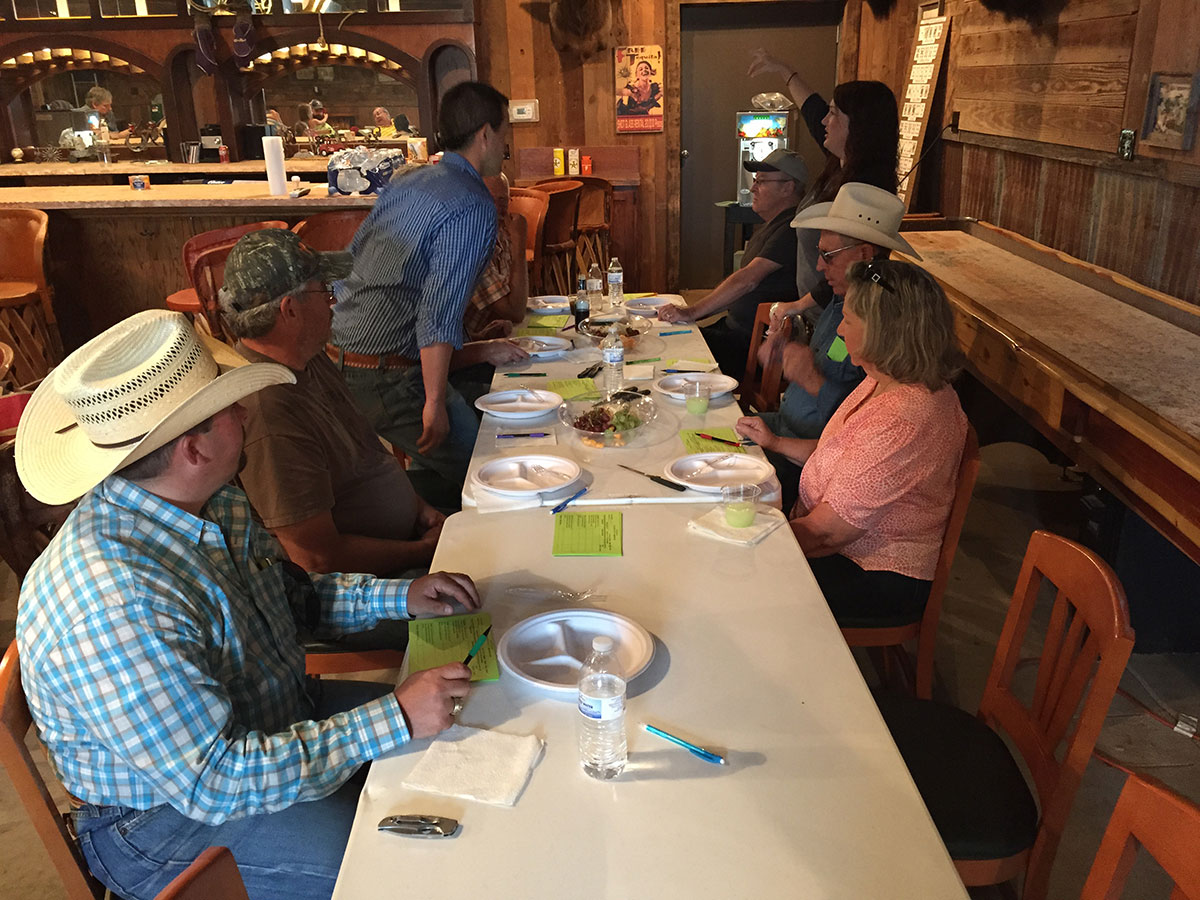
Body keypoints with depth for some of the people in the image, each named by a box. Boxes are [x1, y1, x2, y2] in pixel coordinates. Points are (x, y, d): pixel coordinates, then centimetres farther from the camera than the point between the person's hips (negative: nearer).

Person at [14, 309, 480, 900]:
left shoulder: (214, 504, -7)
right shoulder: (116, 606, -36)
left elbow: (290, 593, 10)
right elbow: (214, 784, -32)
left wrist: (399, 597, -4)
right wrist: (395, 719, -31)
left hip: (278, 718, 8)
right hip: (168, 817, -8)